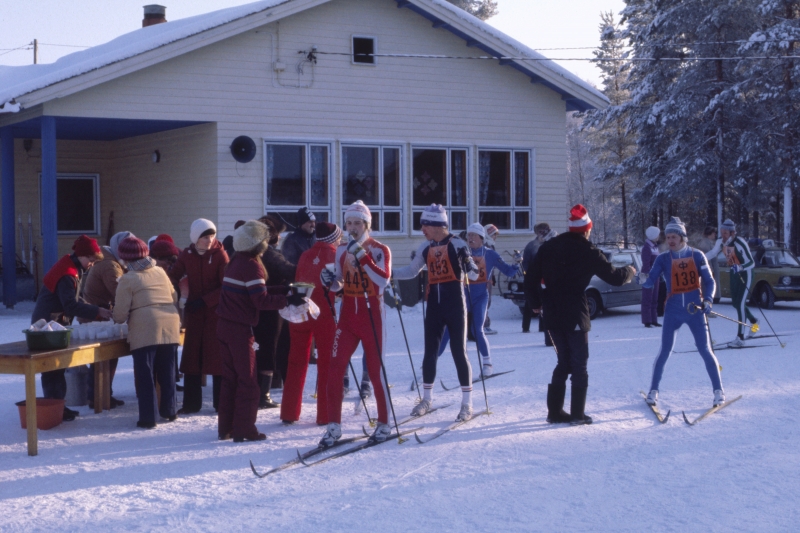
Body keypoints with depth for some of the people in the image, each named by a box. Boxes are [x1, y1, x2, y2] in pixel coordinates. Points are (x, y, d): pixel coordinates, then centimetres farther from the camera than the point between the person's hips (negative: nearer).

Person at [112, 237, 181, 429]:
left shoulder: (128, 279, -1)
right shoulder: (160, 272, 13)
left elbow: (120, 314, -2)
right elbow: (174, 297, 21)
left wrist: (117, 318, 20)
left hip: (144, 330, -5)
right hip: (170, 327, 5)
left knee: (145, 375, 0)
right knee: (167, 371, 17)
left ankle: (148, 418, -2)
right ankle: (169, 411, 26)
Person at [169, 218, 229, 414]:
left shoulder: (220, 255, -8)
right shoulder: (187, 255, 3)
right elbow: (173, 277, 6)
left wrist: (205, 301, -18)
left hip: (216, 312, -3)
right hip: (194, 312, 3)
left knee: (218, 356, -1)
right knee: (191, 356, 4)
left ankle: (222, 403, 7)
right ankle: (191, 403, 10)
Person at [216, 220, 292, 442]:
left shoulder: (236, 261, 13)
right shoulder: (251, 265, -14)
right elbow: (261, 301, -20)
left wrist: (282, 290, 7)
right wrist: (287, 300, -16)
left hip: (225, 325, 9)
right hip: (241, 329, -9)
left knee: (230, 377, 14)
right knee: (247, 380, 0)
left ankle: (226, 428, 19)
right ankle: (244, 430, 2)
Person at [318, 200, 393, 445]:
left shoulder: (380, 250, -6)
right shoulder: (342, 251, 8)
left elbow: (384, 280, -23)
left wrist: (363, 257, -29)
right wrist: (330, 282, -7)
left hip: (372, 317, -4)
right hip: (347, 317, 4)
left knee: (376, 371, 3)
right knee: (334, 369, -5)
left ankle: (384, 424, 18)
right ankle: (334, 425, 2)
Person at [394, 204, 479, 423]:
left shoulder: (457, 244, -12)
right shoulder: (425, 248, 4)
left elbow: (473, 274, -11)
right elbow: (411, 271, 16)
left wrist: (471, 268, -33)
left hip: (455, 304, -5)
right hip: (434, 304, 5)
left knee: (459, 352, -1)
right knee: (430, 351, 9)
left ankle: (467, 403, 7)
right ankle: (426, 399, 23)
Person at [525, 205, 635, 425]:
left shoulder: (549, 246, 6)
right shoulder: (588, 252, -7)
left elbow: (531, 277, 8)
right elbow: (614, 277, -1)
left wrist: (536, 303, 21)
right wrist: (629, 272, 20)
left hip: (552, 315, 5)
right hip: (575, 315, -5)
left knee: (564, 362, 16)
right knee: (579, 364, 6)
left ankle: (555, 411, 14)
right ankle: (577, 414, 5)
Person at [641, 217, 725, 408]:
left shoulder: (697, 256, -2)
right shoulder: (663, 259, 0)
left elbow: (709, 281, 2)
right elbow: (651, 282, -8)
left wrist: (708, 301, -14)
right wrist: (644, 279, -31)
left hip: (695, 310, -1)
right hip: (673, 311, 1)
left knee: (705, 351, -2)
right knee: (665, 352, 1)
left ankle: (718, 390, 7)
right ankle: (654, 390, 14)